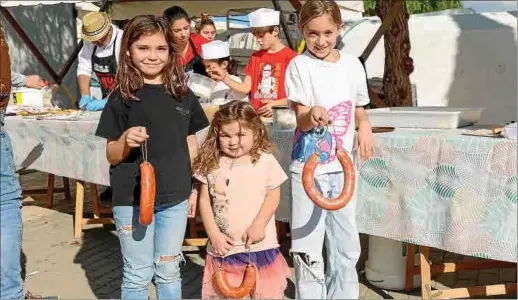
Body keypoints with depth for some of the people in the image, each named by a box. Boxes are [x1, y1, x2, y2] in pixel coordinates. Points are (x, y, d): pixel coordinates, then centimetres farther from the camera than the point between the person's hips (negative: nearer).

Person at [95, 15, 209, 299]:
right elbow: (112, 156, -4)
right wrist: (126, 141, -25)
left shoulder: (182, 93, 3)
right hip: (132, 200, -3)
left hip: (175, 197, 3)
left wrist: (195, 188, 9)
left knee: (169, 272, 16)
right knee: (137, 275, 9)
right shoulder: (122, 97, -7)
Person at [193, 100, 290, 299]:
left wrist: (259, 225, -14)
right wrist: (214, 234, -6)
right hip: (224, 246, 2)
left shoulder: (265, 160, -5)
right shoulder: (211, 163, -1)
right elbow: (204, 201, 1)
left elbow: (273, 196, -3)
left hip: (260, 246, -1)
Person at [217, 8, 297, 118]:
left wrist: (276, 104, -15)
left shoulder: (290, 57, -7)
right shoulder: (255, 57, 12)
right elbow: (246, 88, 7)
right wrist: (225, 78, -6)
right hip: (256, 114, 5)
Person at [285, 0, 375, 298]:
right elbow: (300, 118, -14)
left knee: (346, 244, 14)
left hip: (343, 165, 4)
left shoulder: (352, 64, 5)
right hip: (309, 166, -4)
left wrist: (365, 125, -6)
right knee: (308, 246, 0)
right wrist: (311, 116, -38)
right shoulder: (299, 65, -8)